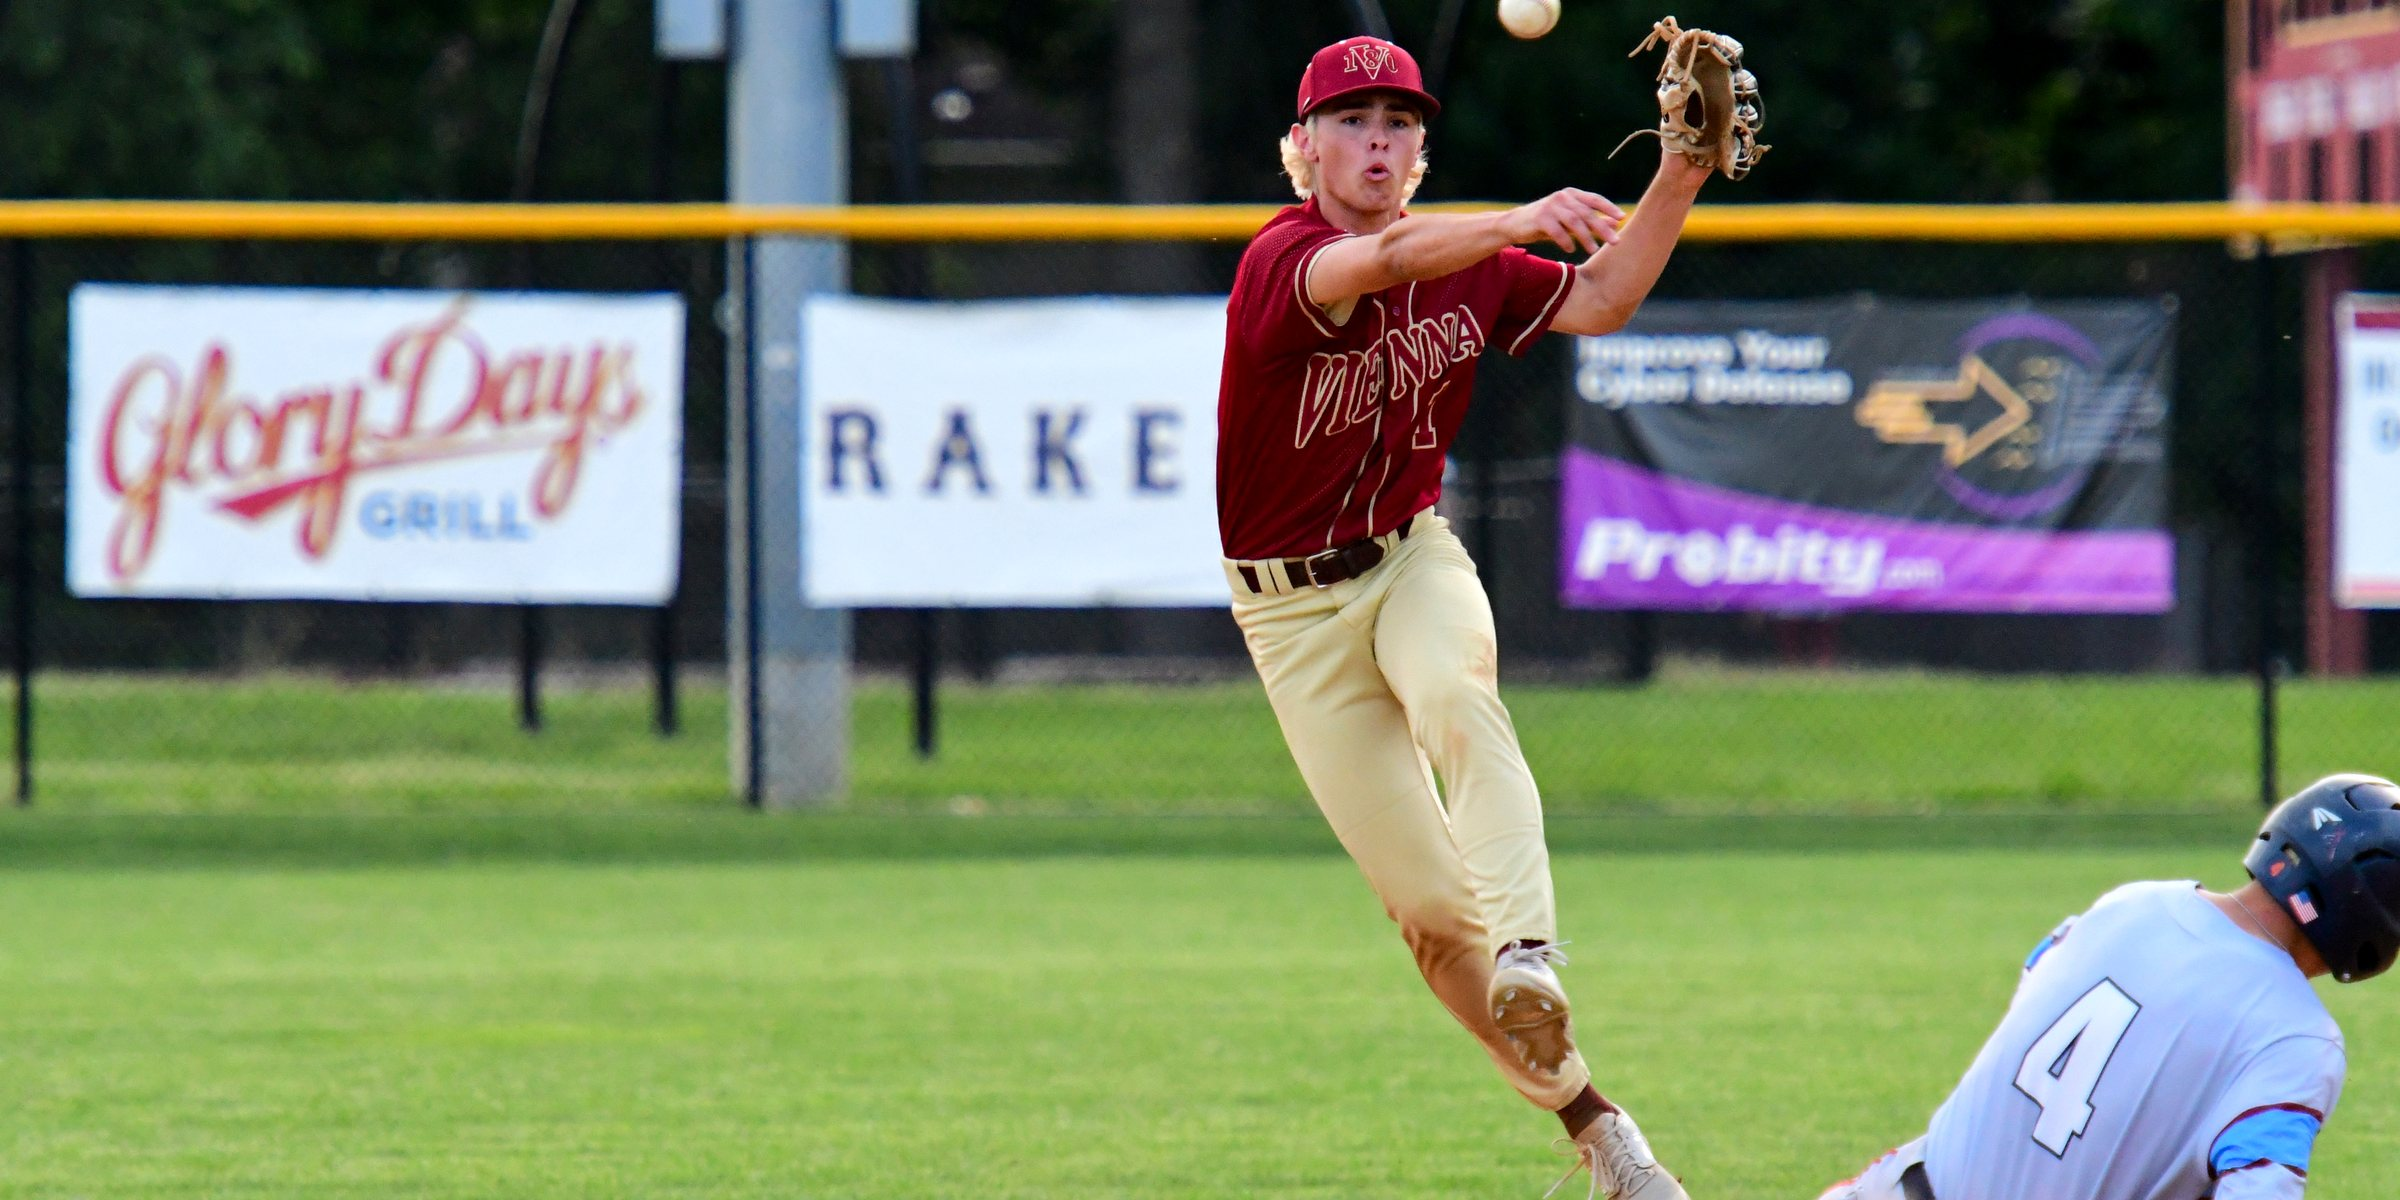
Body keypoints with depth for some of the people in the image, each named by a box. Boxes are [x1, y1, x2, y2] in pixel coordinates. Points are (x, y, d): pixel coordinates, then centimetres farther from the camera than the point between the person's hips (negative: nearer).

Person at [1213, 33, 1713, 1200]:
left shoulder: (1464, 261, -1)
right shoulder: (1280, 261, -20)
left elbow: (1601, 300, -2)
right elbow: (1380, 262, -40)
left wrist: (1681, 172, -14)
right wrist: (1521, 222, -56)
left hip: (1413, 563, 3)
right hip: (1295, 610, -3)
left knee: (1456, 692, -36)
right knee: (1426, 903, -4)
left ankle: (1527, 961, -49)